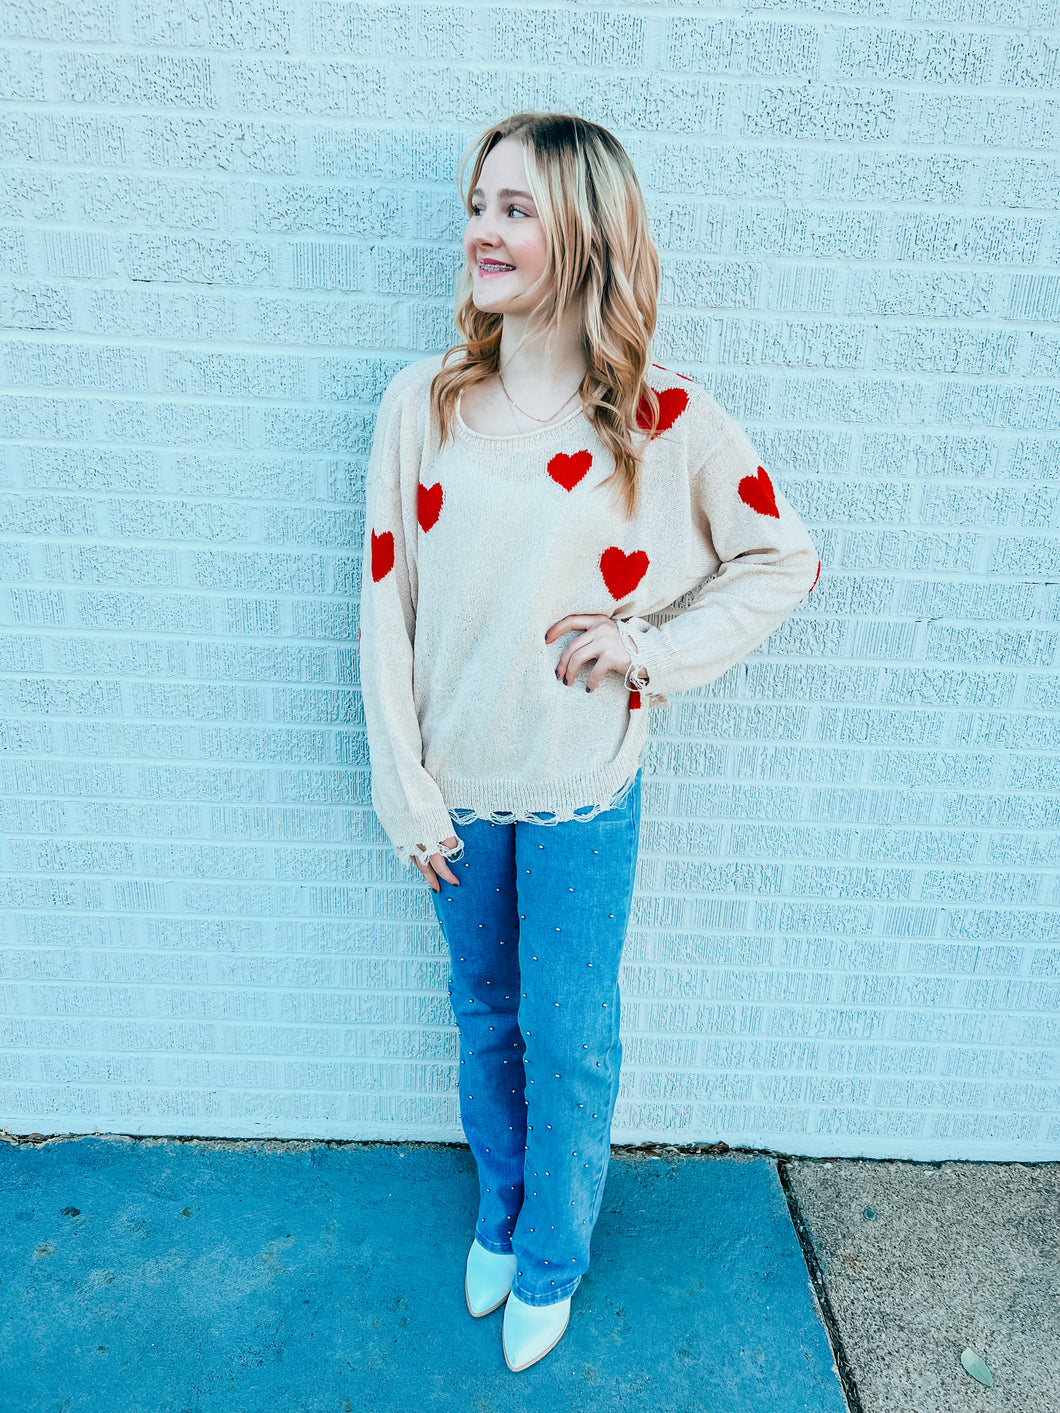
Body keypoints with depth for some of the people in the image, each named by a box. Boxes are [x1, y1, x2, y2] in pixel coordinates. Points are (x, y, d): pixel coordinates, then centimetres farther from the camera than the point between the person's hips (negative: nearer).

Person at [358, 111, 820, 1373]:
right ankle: (497, 1216, 50)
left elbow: (785, 559, 1)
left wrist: (654, 646, -12)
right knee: (485, 1019, 21)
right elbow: (388, 604, -3)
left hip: (583, 793, -2)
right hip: (459, 788, 2)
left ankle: (551, 1263, 42)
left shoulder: (666, 421, -10)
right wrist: (407, 793, -5)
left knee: (570, 1043, 13)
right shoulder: (425, 402, -5)